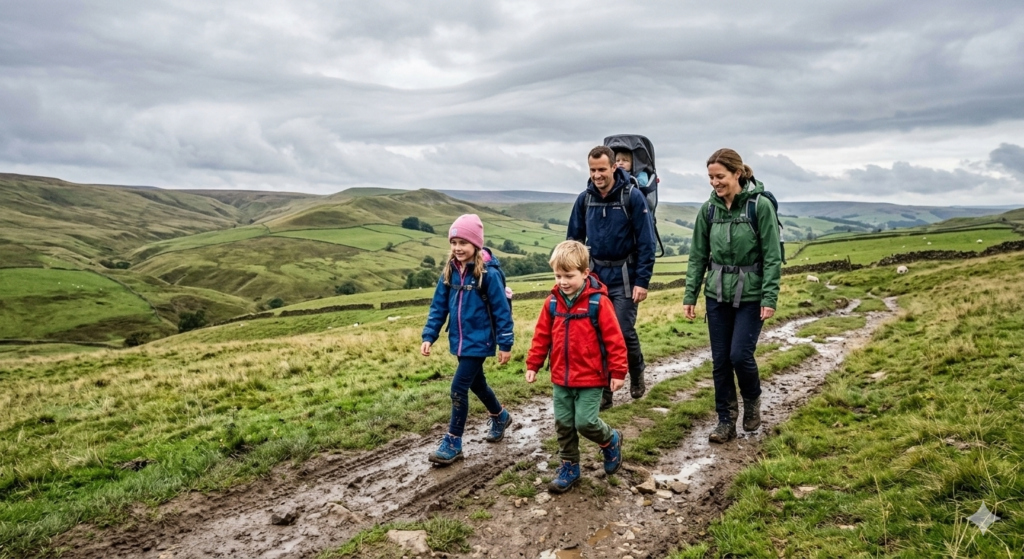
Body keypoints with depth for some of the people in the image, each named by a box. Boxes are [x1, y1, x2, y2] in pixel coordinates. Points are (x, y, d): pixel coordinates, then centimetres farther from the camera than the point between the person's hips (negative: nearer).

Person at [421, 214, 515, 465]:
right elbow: (438, 306, 4)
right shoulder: (450, 272, 0)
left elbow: (502, 311, -14)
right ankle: (501, 417, 47)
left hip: (478, 342, -7)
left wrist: (505, 344, -12)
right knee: (476, 384, 22)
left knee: (458, 388, -8)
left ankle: (453, 443, 6)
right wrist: (429, 336, -3)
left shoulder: (488, 274, -18)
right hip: (459, 341, 7)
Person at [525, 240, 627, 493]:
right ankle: (569, 467, 27)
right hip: (561, 379, 5)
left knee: (585, 422, -5)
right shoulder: (552, 302, -1)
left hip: (591, 378, -5)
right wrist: (533, 364, 8)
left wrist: (618, 371, -11)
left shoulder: (598, 301, -15)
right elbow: (542, 336, 8)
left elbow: (614, 338, -12)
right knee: (563, 424, 11)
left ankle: (611, 441, 26)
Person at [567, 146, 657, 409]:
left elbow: (646, 242, -11)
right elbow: (574, 239, 9)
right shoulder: (584, 199, 0)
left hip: (623, 276, -3)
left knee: (624, 332, -4)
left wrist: (642, 281, -14)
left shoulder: (633, 197, -11)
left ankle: (637, 373, 26)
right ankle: (603, 390, 17)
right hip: (594, 275, 4)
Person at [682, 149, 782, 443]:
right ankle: (726, 421, 19)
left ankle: (752, 400, 24)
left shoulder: (760, 206, -11)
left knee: (740, 354, -8)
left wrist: (769, 298, -15)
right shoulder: (708, 209, 1)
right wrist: (690, 295, 3)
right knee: (720, 360, 6)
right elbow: (698, 255, 6)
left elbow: (772, 257, -10)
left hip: (750, 295, -4)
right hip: (717, 295, 4)